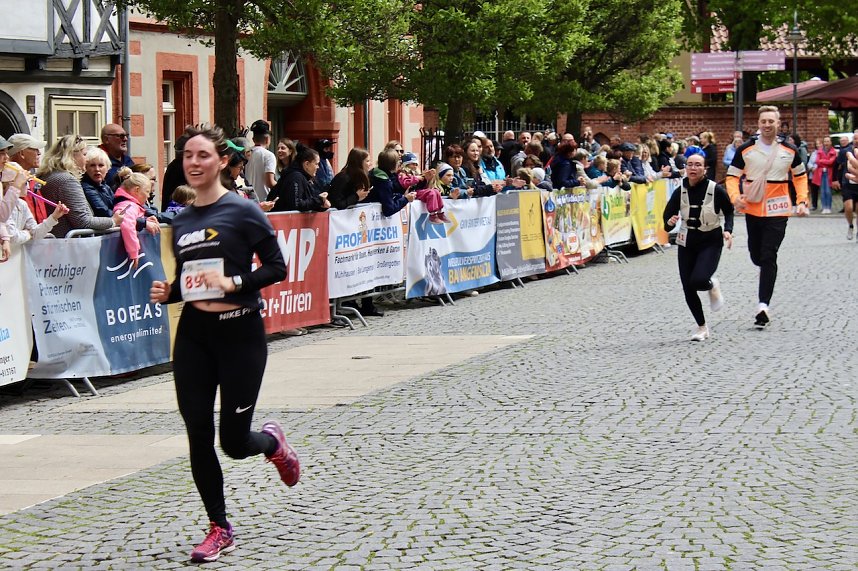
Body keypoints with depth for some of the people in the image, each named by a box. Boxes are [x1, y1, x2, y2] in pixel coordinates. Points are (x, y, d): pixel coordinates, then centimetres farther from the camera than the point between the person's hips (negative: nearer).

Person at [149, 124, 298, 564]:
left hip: (239, 333, -5)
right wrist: (167, 293, -1)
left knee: (234, 441, -1)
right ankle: (219, 529, 13)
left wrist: (234, 283, -22)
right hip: (193, 334, 5)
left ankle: (272, 441, 36)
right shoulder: (181, 221, 11)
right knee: (199, 435, 1)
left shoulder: (242, 211, -7)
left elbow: (276, 267, -9)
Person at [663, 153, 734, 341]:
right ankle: (702, 328, 21)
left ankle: (713, 286, 15)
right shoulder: (680, 192, -5)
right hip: (687, 243, 3)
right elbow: (668, 215, 0)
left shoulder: (716, 190, -12)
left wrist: (728, 230, -11)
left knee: (698, 280, -24)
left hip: (711, 242, -3)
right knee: (688, 289, 1)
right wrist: (670, 223, -23)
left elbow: (729, 211, 4)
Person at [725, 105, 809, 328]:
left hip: (778, 211, -2)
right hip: (753, 210, 2)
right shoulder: (745, 150, 0)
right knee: (756, 257, 11)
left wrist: (802, 201, 3)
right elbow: (732, 176, 3)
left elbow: (800, 176, 15)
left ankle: (763, 305, -14)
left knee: (769, 258, -11)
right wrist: (735, 197, -16)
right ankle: (768, 275, 46)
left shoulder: (789, 151, 2)